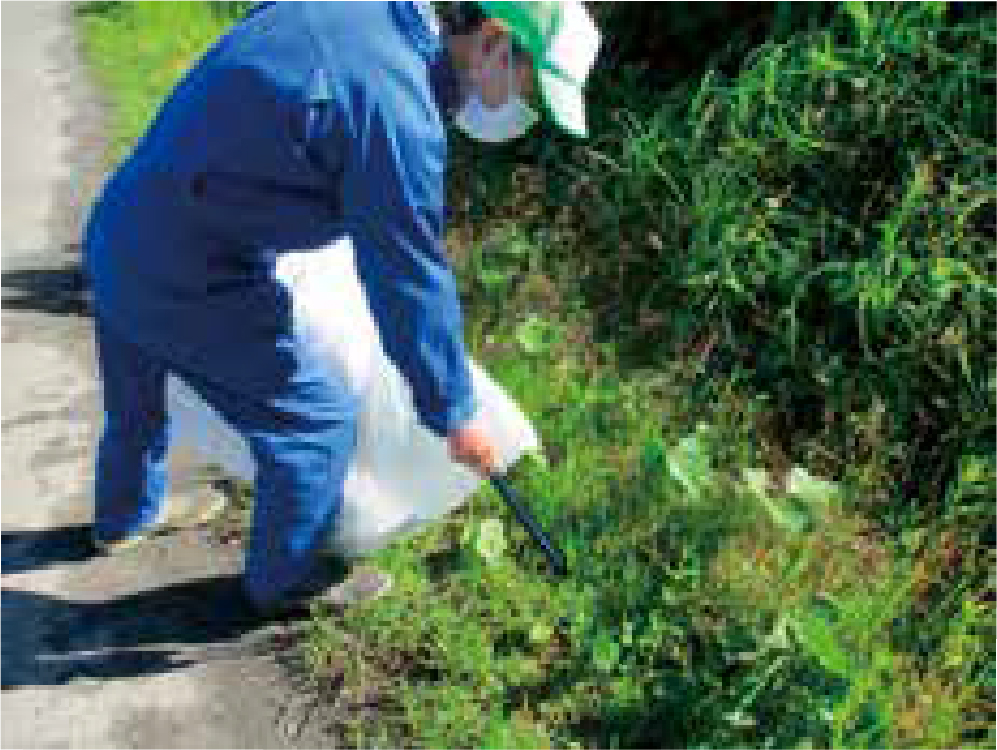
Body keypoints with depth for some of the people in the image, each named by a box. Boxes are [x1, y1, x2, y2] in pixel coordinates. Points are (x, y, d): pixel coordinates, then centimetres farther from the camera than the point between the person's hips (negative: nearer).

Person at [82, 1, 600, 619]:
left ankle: (123, 520, 60)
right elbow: (411, 282, -20)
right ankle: (286, 580, 29)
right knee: (316, 423, 6)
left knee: (135, 407, 32)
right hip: (188, 285, -10)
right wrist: (455, 415, -6)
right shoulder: (398, 111, -27)